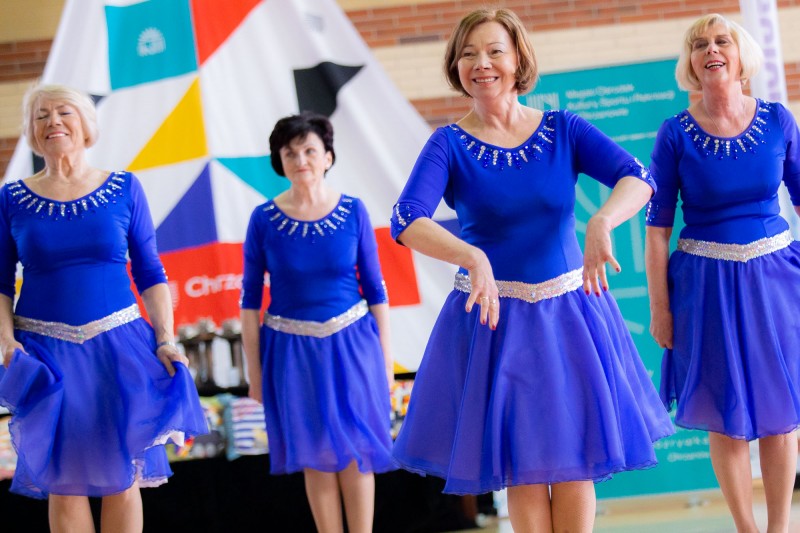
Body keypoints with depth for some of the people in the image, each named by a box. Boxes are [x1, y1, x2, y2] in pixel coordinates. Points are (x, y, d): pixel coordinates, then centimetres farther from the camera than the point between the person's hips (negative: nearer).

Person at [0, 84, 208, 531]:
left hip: (118, 347, 0)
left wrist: (166, 339, -5)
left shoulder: (124, 190, 3)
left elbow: (150, 272, 5)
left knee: (122, 478, 2)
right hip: (47, 355, 0)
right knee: (64, 483, 4)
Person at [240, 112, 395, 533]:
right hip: (291, 351, 0)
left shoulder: (353, 212, -3)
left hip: (351, 343, 0)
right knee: (317, 457, 8)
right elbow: (250, 297, 0)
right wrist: (253, 370, 0)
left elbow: (375, 288, 3)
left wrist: (385, 356, 2)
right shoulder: (264, 219, -5)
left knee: (356, 452, 4)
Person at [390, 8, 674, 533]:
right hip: (494, 319, -1)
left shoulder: (563, 130, 0)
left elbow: (637, 179, -14)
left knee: (574, 461, 4)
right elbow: (407, 222, -20)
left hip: (569, 313, 2)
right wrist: (472, 256, -38)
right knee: (524, 468, 3)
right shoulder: (449, 145, -6)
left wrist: (603, 222, -35)